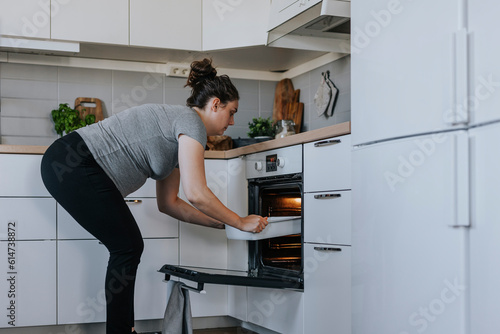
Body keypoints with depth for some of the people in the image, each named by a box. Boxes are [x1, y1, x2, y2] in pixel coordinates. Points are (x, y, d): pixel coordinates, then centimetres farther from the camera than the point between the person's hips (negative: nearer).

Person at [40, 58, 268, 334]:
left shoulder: (178, 139, 19)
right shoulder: (191, 121, -11)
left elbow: (168, 203, 20)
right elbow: (196, 194, -19)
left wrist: (221, 223, 18)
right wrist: (240, 222, -6)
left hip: (72, 167, 10)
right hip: (71, 164, -10)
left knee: (129, 248, 11)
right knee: (127, 248, -4)